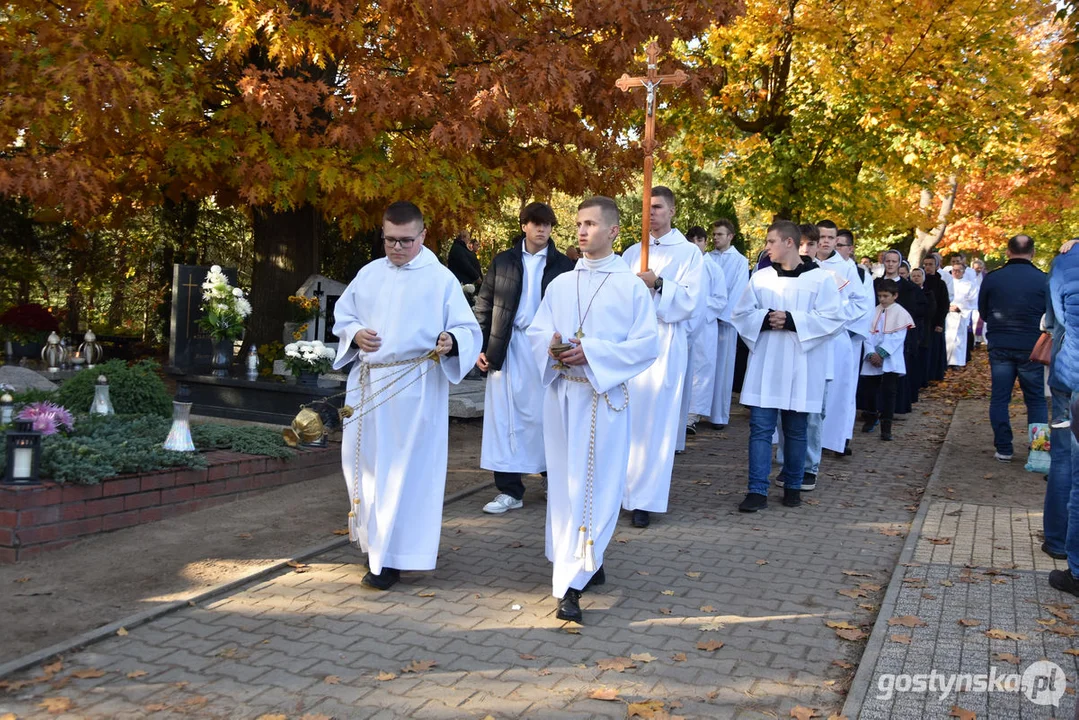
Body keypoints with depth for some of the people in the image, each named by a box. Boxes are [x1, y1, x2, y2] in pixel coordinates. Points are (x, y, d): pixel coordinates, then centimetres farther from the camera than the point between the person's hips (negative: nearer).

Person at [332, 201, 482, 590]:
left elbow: (469, 330, -6)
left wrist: (451, 342, -29)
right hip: (366, 384, 5)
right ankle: (375, 538, 33)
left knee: (405, 469, -2)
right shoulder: (369, 274, 11)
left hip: (414, 389, -5)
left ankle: (392, 558, 5)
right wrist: (355, 333, -3)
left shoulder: (442, 279, -3)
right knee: (363, 461, 12)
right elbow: (342, 314, 19)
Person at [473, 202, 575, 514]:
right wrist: (481, 347, -1)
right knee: (505, 418, 2)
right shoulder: (502, 262, 7)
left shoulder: (563, 265, 4)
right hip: (507, 349, 1)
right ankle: (509, 490, 9)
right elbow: (484, 306, 7)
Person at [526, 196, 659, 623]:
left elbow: (647, 344, -7)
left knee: (596, 487, -6)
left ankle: (571, 583, -4)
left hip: (605, 395, -4)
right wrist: (551, 346, -11)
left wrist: (592, 353, -17)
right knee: (564, 484, 9)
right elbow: (537, 331, 13)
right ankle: (585, 563, 27)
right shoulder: (560, 285, 12)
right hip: (561, 394, 5)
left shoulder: (631, 286, -2)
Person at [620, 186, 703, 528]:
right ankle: (620, 487, 14)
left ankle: (645, 500, 0)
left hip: (664, 343, -4)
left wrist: (658, 284, -20)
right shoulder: (632, 253, 17)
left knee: (655, 422, -3)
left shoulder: (689, 253, 3)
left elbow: (689, 300, -6)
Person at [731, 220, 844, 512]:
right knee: (760, 428, -2)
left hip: (801, 369, -2)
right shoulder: (760, 278, 6)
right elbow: (740, 314, 6)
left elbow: (832, 318, -9)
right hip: (764, 367, 2)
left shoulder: (820, 279, -2)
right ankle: (758, 490, 1)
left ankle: (793, 486, 24)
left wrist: (791, 320, -17)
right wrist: (765, 320, -14)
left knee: (795, 431, 9)